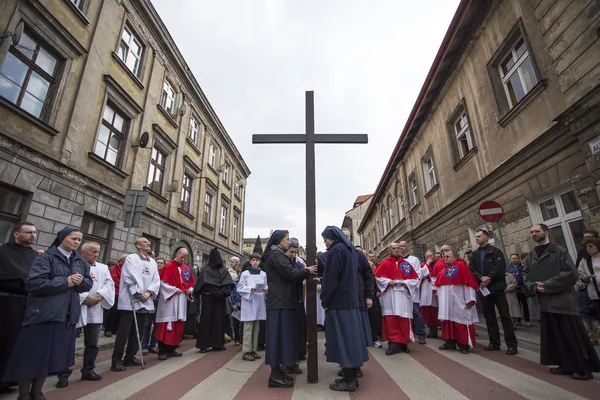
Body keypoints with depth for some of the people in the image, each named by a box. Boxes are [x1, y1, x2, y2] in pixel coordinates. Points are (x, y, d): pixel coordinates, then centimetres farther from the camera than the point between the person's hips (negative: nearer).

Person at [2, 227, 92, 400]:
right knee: (32, 356, 6)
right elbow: (35, 283, -19)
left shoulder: (81, 262, 10)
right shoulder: (45, 258, -8)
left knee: (51, 356, 15)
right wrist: (66, 282, -19)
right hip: (44, 314, -5)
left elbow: (89, 284, 12)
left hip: (68, 315, 5)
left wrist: (81, 281, -10)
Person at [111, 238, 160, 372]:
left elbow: (156, 280, 7)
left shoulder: (153, 262, 12)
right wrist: (138, 294, -13)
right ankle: (116, 361, 7)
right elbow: (129, 278, -12)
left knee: (137, 332, 12)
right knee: (123, 332, -3)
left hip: (145, 302, 6)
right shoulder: (131, 258, -4)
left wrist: (148, 292, -9)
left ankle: (130, 357, 22)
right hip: (130, 301, -6)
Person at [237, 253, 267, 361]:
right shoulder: (245, 274, -3)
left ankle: (253, 350, 21)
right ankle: (246, 351, 5)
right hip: (249, 302, -4)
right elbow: (240, 288, -5)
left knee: (256, 328, 11)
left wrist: (266, 289, -12)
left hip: (259, 303, 4)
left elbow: (267, 286, 10)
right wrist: (250, 289, -19)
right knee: (248, 328, -3)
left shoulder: (263, 274, 6)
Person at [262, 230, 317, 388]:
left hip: (280, 300, 10)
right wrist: (307, 271, -6)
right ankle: (275, 375, 1)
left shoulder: (277, 255, 18)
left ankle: (277, 371, 18)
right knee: (279, 335, -5)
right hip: (280, 301, -10)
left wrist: (304, 272, 9)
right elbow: (290, 274, -19)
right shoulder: (276, 254, -13)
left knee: (280, 334, 11)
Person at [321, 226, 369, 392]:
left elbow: (331, 278, -17)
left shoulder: (336, 250, -14)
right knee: (350, 336, 13)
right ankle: (352, 376, 21)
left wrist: (325, 300, -8)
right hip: (351, 300, 9)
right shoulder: (350, 249, 14)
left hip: (338, 301, -9)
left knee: (342, 338, -1)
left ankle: (349, 381, 7)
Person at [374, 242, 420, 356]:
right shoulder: (384, 263, 2)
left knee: (404, 320, 5)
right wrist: (388, 282, -12)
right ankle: (394, 344, 3)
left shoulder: (406, 264, 9)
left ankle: (403, 343, 18)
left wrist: (406, 283, -8)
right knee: (391, 320, -2)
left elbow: (415, 278, 9)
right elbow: (378, 277, 2)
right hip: (389, 296, -2)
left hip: (403, 295, 2)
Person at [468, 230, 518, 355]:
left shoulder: (496, 251, -2)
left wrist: (489, 278, -18)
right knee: (489, 316, 10)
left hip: (497, 287, -5)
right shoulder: (474, 254, 12)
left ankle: (512, 344, 5)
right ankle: (494, 342, 19)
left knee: (505, 316, -2)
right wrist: (481, 278, -15)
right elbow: (471, 269, 2)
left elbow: (500, 267, -14)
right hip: (483, 289, 5)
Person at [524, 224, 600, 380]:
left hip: (563, 300, -5)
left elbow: (572, 274, -13)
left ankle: (584, 368, 16)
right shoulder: (531, 255, 9)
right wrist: (534, 286, -10)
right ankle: (566, 365, 24)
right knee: (555, 336, 12)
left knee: (573, 335, 1)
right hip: (545, 302, 5)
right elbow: (526, 275, 9)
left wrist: (547, 285, -18)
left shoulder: (560, 251, -6)